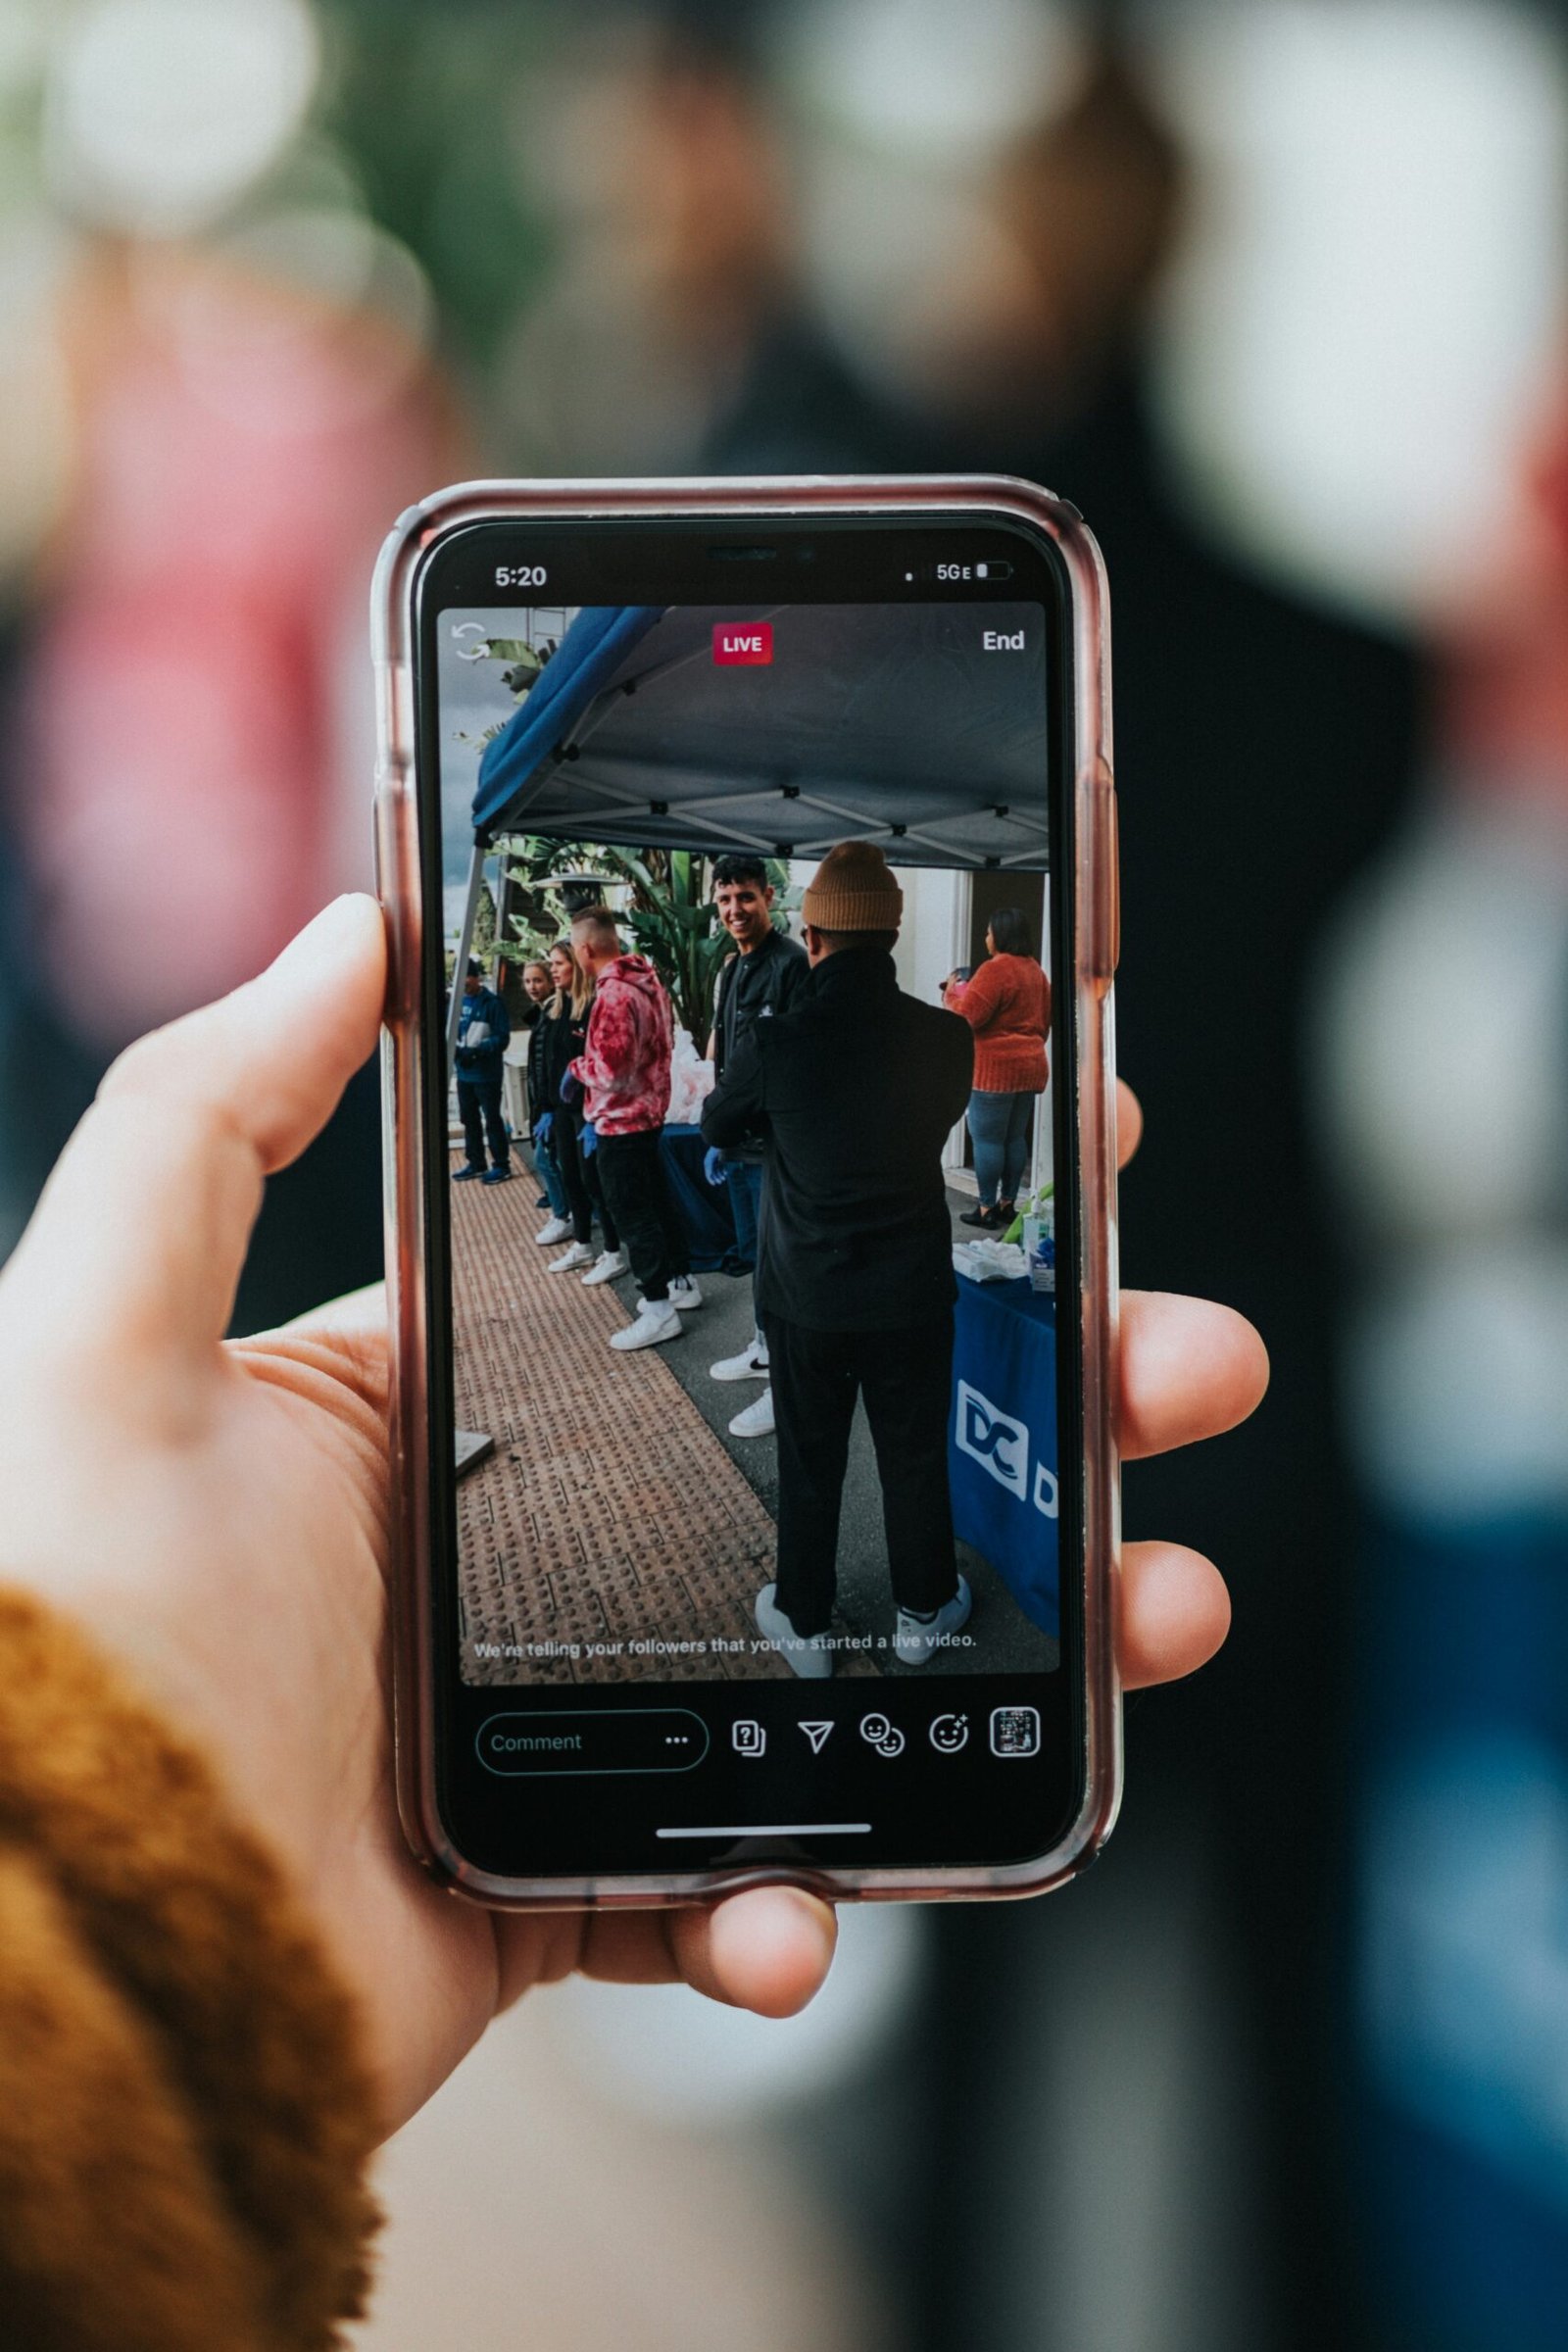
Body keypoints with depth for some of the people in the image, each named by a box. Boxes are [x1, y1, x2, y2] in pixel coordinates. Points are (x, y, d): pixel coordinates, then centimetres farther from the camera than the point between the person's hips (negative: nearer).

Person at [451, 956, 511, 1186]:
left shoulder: (491, 1002, -13)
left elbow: (502, 1037, -16)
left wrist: (476, 1051, -26)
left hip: (487, 1073, -7)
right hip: (464, 1072, 7)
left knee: (492, 1119, 0)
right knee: (469, 1118, 16)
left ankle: (502, 1165, 10)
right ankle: (476, 1163, 28)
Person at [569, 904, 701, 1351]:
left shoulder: (612, 996, -24)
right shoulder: (647, 980, 4)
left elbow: (609, 1073, -27)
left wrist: (577, 1066, -7)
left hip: (621, 1121, -10)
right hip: (650, 1109, 10)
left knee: (631, 1212, -2)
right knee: (656, 1199, 21)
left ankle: (658, 1309, 3)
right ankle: (681, 1281, 33)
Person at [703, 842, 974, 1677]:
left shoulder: (775, 1045, -19)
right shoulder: (946, 1038, -15)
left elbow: (716, 1129, 2)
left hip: (807, 1299, -1)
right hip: (913, 1294, 1)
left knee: (809, 1467, 15)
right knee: (916, 1459, 18)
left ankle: (805, 1625, 29)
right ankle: (923, 1611, 35)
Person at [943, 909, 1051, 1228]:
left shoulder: (995, 969, -15)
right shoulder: (1035, 971, 13)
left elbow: (967, 1016, -17)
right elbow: (1044, 1023, 20)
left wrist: (953, 991, 0)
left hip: (996, 1068, -8)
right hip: (1031, 1065, 8)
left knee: (986, 1137, -3)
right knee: (1015, 1137, 12)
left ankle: (987, 1208, -1)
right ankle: (1008, 1204, 16)